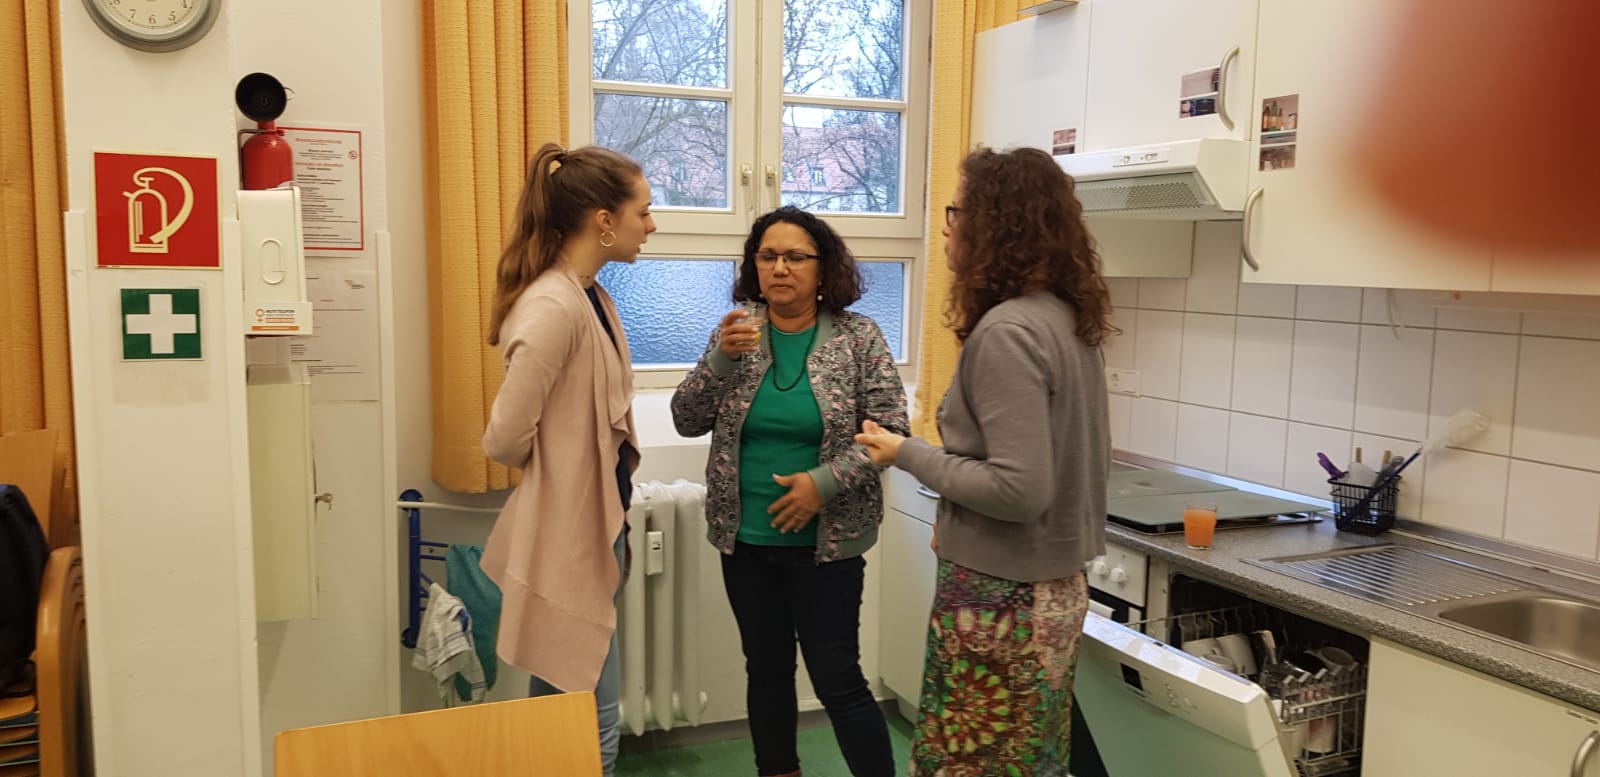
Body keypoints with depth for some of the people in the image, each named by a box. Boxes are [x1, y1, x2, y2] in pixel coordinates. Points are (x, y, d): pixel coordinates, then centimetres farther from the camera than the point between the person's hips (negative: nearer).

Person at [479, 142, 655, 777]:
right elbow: (505, 439, -21)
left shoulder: (591, 297, 8)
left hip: (594, 527, 9)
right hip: (567, 535, -9)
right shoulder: (554, 308, -21)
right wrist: (559, 475, -3)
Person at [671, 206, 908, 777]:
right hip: (745, 539, 4)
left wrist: (827, 480, -20)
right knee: (766, 669, 17)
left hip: (826, 541, -3)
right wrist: (722, 359, -18)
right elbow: (687, 421, -2)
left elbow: (890, 429, -8)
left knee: (836, 678, 1)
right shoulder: (737, 332, 1)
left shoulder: (857, 336, -6)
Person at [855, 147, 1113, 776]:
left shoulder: (1005, 331, -21)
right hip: (1057, 588, 9)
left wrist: (908, 455, -13)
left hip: (1001, 596, -9)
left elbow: (1020, 488, -26)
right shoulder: (1070, 320, 7)